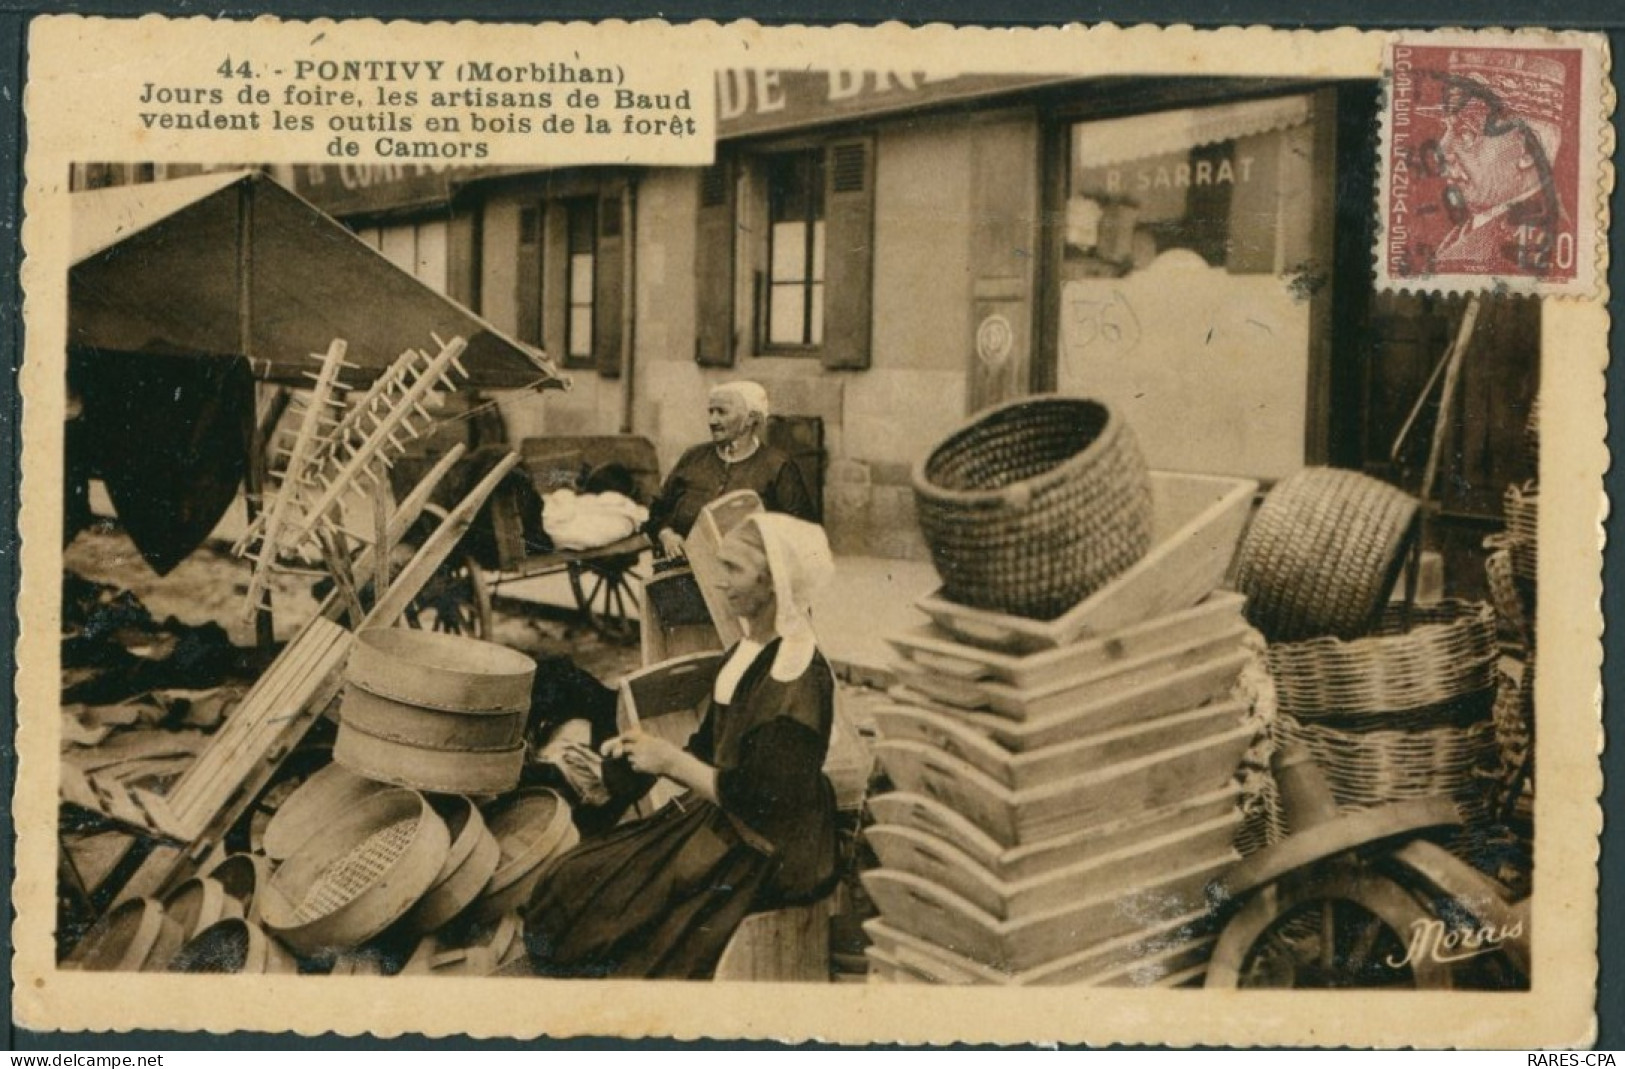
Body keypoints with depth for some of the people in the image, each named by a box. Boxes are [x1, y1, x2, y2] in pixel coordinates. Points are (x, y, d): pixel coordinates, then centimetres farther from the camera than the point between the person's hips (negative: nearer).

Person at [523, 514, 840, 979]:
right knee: (574, 879, 4)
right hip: (715, 816, 9)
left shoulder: (799, 679, -24)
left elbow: (760, 800, -25)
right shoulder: (749, 651, 6)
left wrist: (672, 762, -17)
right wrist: (642, 749, -4)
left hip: (763, 852, -9)